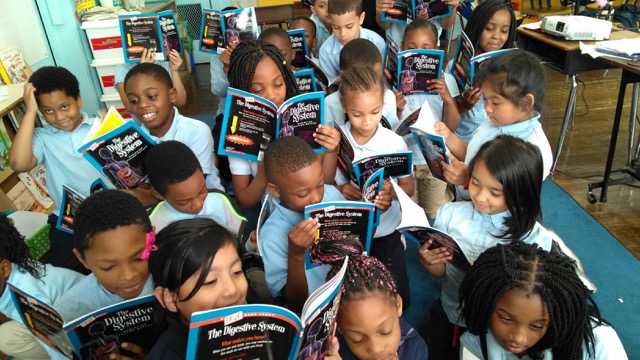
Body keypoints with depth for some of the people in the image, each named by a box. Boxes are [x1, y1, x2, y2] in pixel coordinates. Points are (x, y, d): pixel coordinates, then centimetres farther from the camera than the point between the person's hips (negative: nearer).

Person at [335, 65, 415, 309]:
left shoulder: (395, 142, -13)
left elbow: (408, 186, -5)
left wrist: (392, 192, -27)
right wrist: (341, 189, -25)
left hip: (385, 232, 0)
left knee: (398, 301, 10)